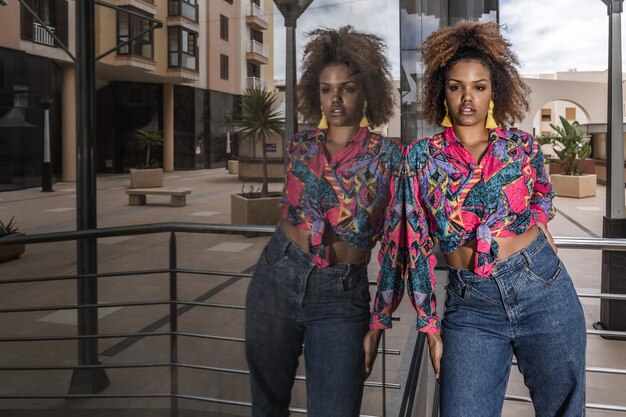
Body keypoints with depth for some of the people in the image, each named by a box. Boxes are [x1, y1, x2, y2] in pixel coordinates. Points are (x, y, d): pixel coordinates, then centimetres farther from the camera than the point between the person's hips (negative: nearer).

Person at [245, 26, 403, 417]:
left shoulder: (389, 155, -5)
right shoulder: (301, 146, 5)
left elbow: (394, 247, -4)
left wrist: (377, 325, -5)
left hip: (342, 297, -3)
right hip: (276, 280, 3)